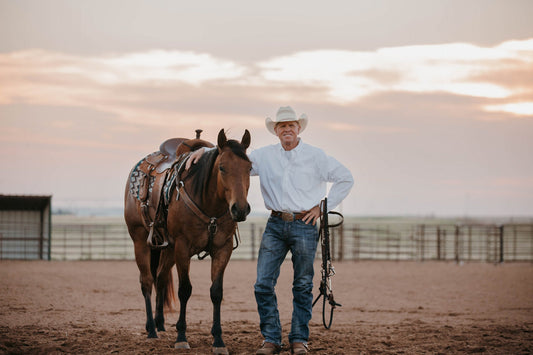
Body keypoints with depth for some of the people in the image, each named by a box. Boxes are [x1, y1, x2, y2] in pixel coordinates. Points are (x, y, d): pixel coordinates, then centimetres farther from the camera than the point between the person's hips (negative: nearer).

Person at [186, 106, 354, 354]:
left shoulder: (315, 156, 1)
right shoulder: (264, 157, 7)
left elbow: (345, 179, 5)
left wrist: (323, 206, 0)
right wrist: (204, 151, -1)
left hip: (304, 225, -2)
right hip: (275, 225, 2)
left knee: (302, 285, 3)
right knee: (263, 284, -5)